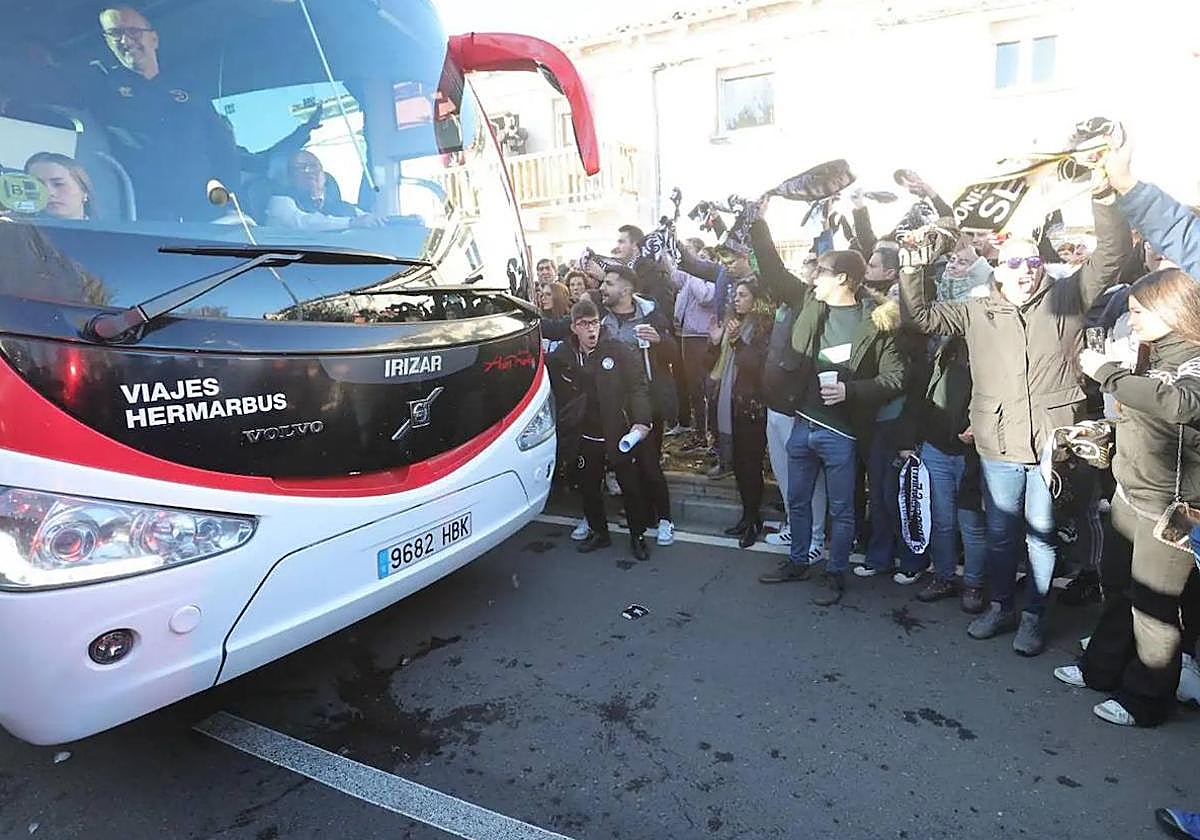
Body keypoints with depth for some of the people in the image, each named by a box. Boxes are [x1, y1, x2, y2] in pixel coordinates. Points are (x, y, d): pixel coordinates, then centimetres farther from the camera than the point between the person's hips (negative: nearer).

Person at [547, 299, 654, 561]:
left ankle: (637, 535, 28)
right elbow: (557, 396, 7)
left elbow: (638, 386, -8)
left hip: (618, 434, -2)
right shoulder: (561, 357, 0)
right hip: (584, 439, 3)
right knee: (588, 488, 15)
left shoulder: (618, 350, -6)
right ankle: (599, 532, 36)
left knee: (631, 486, 7)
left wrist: (641, 420, -20)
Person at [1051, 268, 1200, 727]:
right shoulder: (1159, 357, 9)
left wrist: (1109, 372, -32)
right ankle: (1102, 668, 36)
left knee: (1152, 604, 4)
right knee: (1117, 587, 19)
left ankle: (1145, 699, 20)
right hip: (1131, 494, 9)